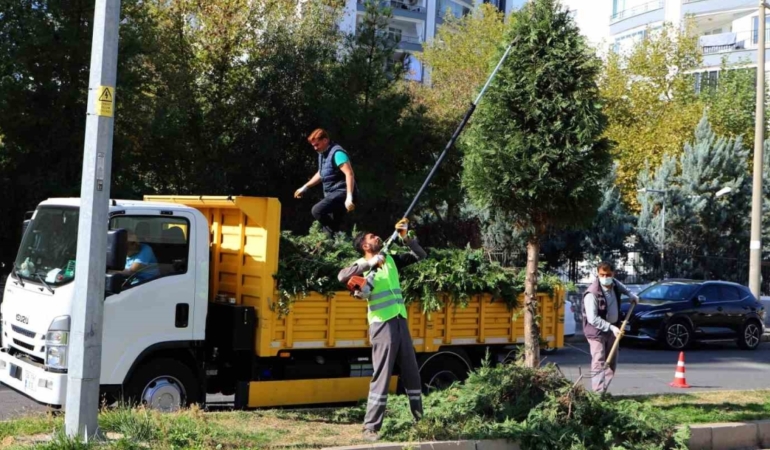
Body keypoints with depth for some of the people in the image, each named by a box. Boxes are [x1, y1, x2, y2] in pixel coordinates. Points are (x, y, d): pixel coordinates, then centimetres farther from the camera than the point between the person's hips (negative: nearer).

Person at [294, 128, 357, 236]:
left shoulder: (337, 153, -15)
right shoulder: (322, 153, 15)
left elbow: (349, 174, -24)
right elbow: (321, 174, 31)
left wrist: (349, 197, -30)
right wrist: (305, 187, 30)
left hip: (341, 193, -10)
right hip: (333, 194, 10)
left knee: (317, 211, -25)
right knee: (332, 227, 6)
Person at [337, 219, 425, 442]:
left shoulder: (390, 260, 14)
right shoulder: (363, 265, -2)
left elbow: (420, 255, 17)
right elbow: (342, 276, -22)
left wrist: (406, 238, 4)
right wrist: (370, 263, -25)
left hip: (401, 321, 6)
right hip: (382, 324, -6)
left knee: (412, 373, 14)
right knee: (382, 375, -9)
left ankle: (420, 419, 27)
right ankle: (371, 427, -6)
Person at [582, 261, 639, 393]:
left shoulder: (615, 284, -3)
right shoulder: (592, 294, -26)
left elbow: (622, 287, 27)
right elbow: (593, 319, -28)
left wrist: (631, 294, 14)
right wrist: (611, 327, -30)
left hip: (612, 329, 8)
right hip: (597, 330, -8)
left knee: (612, 362, 11)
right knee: (599, 363, -14)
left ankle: (603, 391, 19)